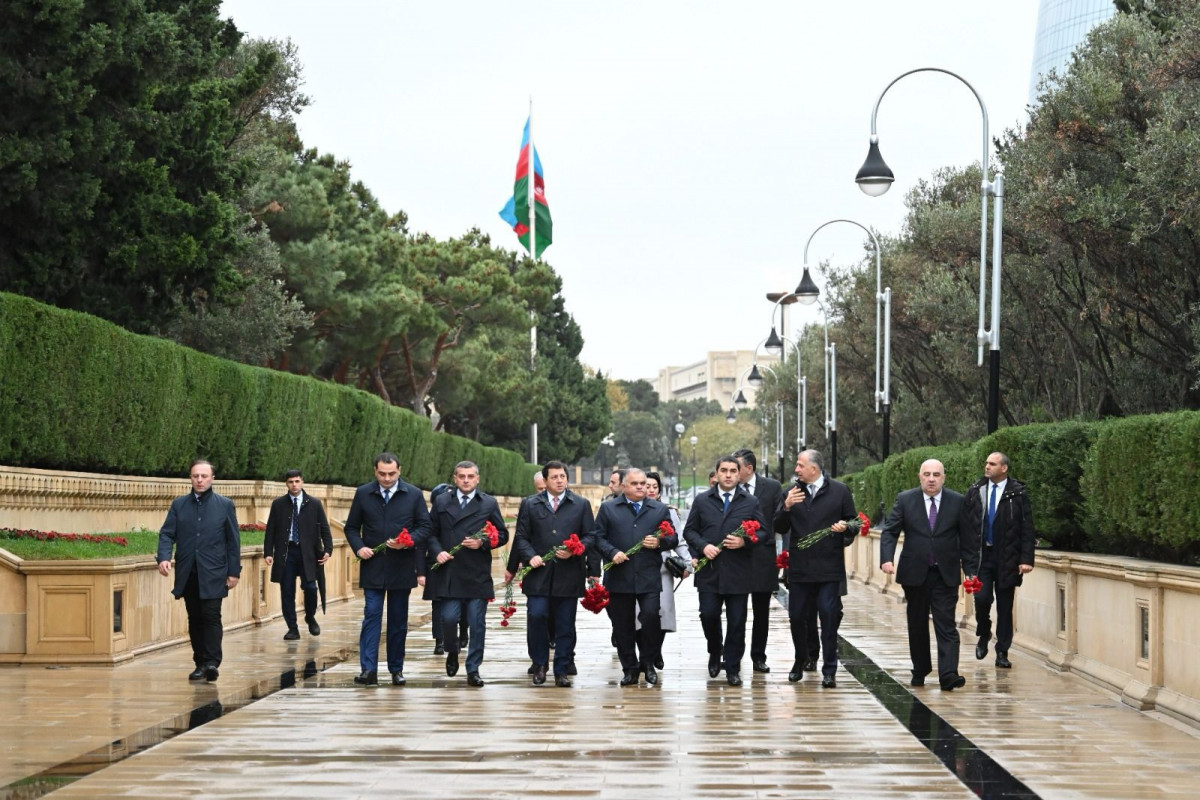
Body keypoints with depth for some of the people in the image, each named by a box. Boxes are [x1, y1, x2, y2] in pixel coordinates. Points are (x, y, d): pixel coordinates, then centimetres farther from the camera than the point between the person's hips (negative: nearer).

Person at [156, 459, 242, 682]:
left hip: (213, 574, -3)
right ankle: (200, 663, 11)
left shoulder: (225, 505, 4)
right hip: (188, 574, 3)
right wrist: (163, 557, -15)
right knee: (194, 619, 6)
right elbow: (167, 533, 4)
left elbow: (233, 540, 4)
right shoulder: (179, 505, 9)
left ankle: (212, 663, -15)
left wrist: (234, 571, 0)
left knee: (211, 616, -12)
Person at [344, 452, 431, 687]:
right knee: (371, 616, -7)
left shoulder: (413, 495, 2)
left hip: (401, 568, 0)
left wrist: (408, 542, -15)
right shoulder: (363, 494, 4)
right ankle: (368, 670, -12)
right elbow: (351, 527, 9)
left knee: (398, 621, 7)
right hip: (372, 567, 0)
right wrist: (359, 547, -9)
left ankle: (396, 669, 15)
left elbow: (424, 526, 3)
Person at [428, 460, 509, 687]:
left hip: (478, 575, 0)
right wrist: (438, 551, -6)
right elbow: (431, 533, 12)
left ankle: (473, 670, 8)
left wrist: (482, 543, -10)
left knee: (477, 623, 0)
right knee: (448, 618, -5)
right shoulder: (441, 502, 10)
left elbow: (502, 535, 7)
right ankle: (452, 652, 26)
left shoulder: (489, 504, 7)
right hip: (449, 573, 0)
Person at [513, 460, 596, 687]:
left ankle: (562, 671, 10)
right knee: (536, 616, -11)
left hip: (569, 574, 0)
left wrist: (574, 551, -9)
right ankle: (539, 665, 6)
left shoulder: (581, 505, 10)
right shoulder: (530, 504, 10)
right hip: (539, 574, 0)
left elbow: (589, 537, 8)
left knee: (565, 625, 3)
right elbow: (521, 537, 8)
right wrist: (530, 556, -9)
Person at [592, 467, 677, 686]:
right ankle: (630, 669, 13)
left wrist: (659, 542, -8)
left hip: (649, 577, 0)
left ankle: (648, 663, 5)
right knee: (622, 626, 3)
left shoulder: (660, 510, 13)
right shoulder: (608, 509, 9)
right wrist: (612, 552, -12)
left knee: (650, 617, -14)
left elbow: (673, 538, 13)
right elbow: (597, 536, 4)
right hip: (619, 576, 0)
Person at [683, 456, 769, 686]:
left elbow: (763, 533, 6)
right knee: (708, 615, -5)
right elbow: (689, 531, 9)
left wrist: (744, 542, -13)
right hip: (709, 571, 0)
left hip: (738, 573, 0)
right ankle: (715, 652, 23)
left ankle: (733, 669, 10)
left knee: (737, 623, 1)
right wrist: (703, 546, -9)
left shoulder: (751, 502, 7)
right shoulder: (702, 501, 8)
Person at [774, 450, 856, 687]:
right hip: (799, 567, 3)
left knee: (829, 618, -5)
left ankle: (829, 670, 0)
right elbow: (780, 528, 4)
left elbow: (853, 523, 6)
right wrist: (786, 507, -13)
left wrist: (845, 528, -16)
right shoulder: (792, 492, 8)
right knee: (797, 617, 8)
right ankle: (799, 662, 28)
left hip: (829, 568, -3)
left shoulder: (840, 491, 1)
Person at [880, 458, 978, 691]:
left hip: (945, 575, -1)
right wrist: (887, 558, -19)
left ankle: (948, 675, -17)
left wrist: (970, 571, -2)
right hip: (915, 574, 1)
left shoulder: (958, 502, 1)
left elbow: (968, 540, 4)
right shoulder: (905, 500, 1)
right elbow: (889, 532, -3)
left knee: (946, 626, -9)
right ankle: (920, 670, 25)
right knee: (917, 626, 11)